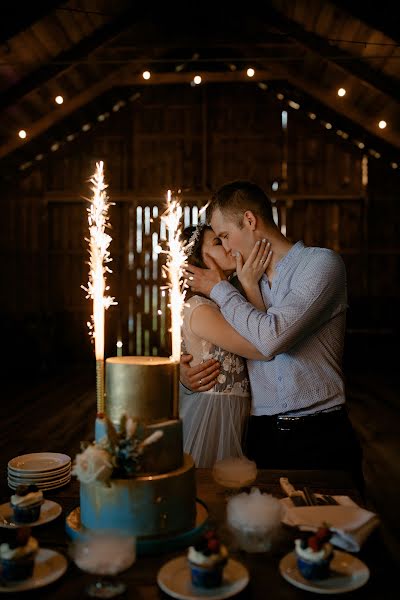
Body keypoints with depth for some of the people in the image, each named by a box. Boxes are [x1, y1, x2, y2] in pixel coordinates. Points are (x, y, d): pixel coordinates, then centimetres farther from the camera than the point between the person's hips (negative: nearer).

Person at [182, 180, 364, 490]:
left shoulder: (321, 262, -8)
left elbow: (271, 338, -22)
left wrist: (219, 289, -8)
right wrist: (187, 374, -2)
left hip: (321, 438, -4)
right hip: (262, 436, 5)